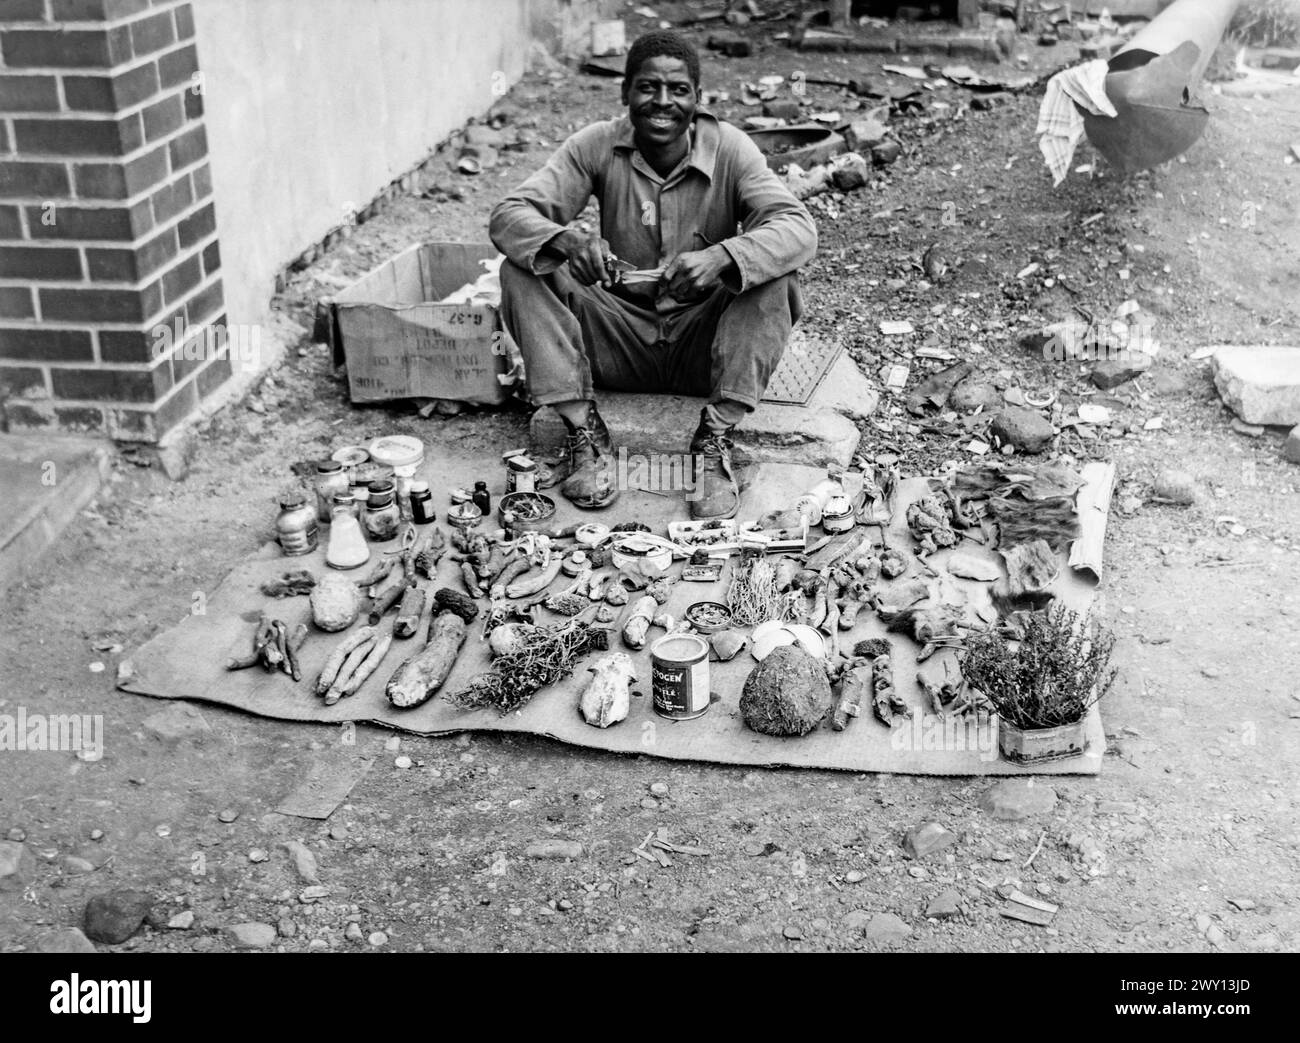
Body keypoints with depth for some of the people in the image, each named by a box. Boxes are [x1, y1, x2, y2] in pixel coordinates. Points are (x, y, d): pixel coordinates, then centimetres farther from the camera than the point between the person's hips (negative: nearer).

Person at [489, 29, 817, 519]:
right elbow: (508, 215, -14)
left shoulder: (729, 149, -10)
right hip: (619, 342, 1)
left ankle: (715, 439, -24)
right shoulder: (596, 146, -6)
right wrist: (567, 242, -38)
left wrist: (721, 257, -43)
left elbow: (799, 228, -23)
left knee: (775, 277, -27)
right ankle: (584, 432, -19)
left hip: (704, 342, -1)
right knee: (522, 272, -18)